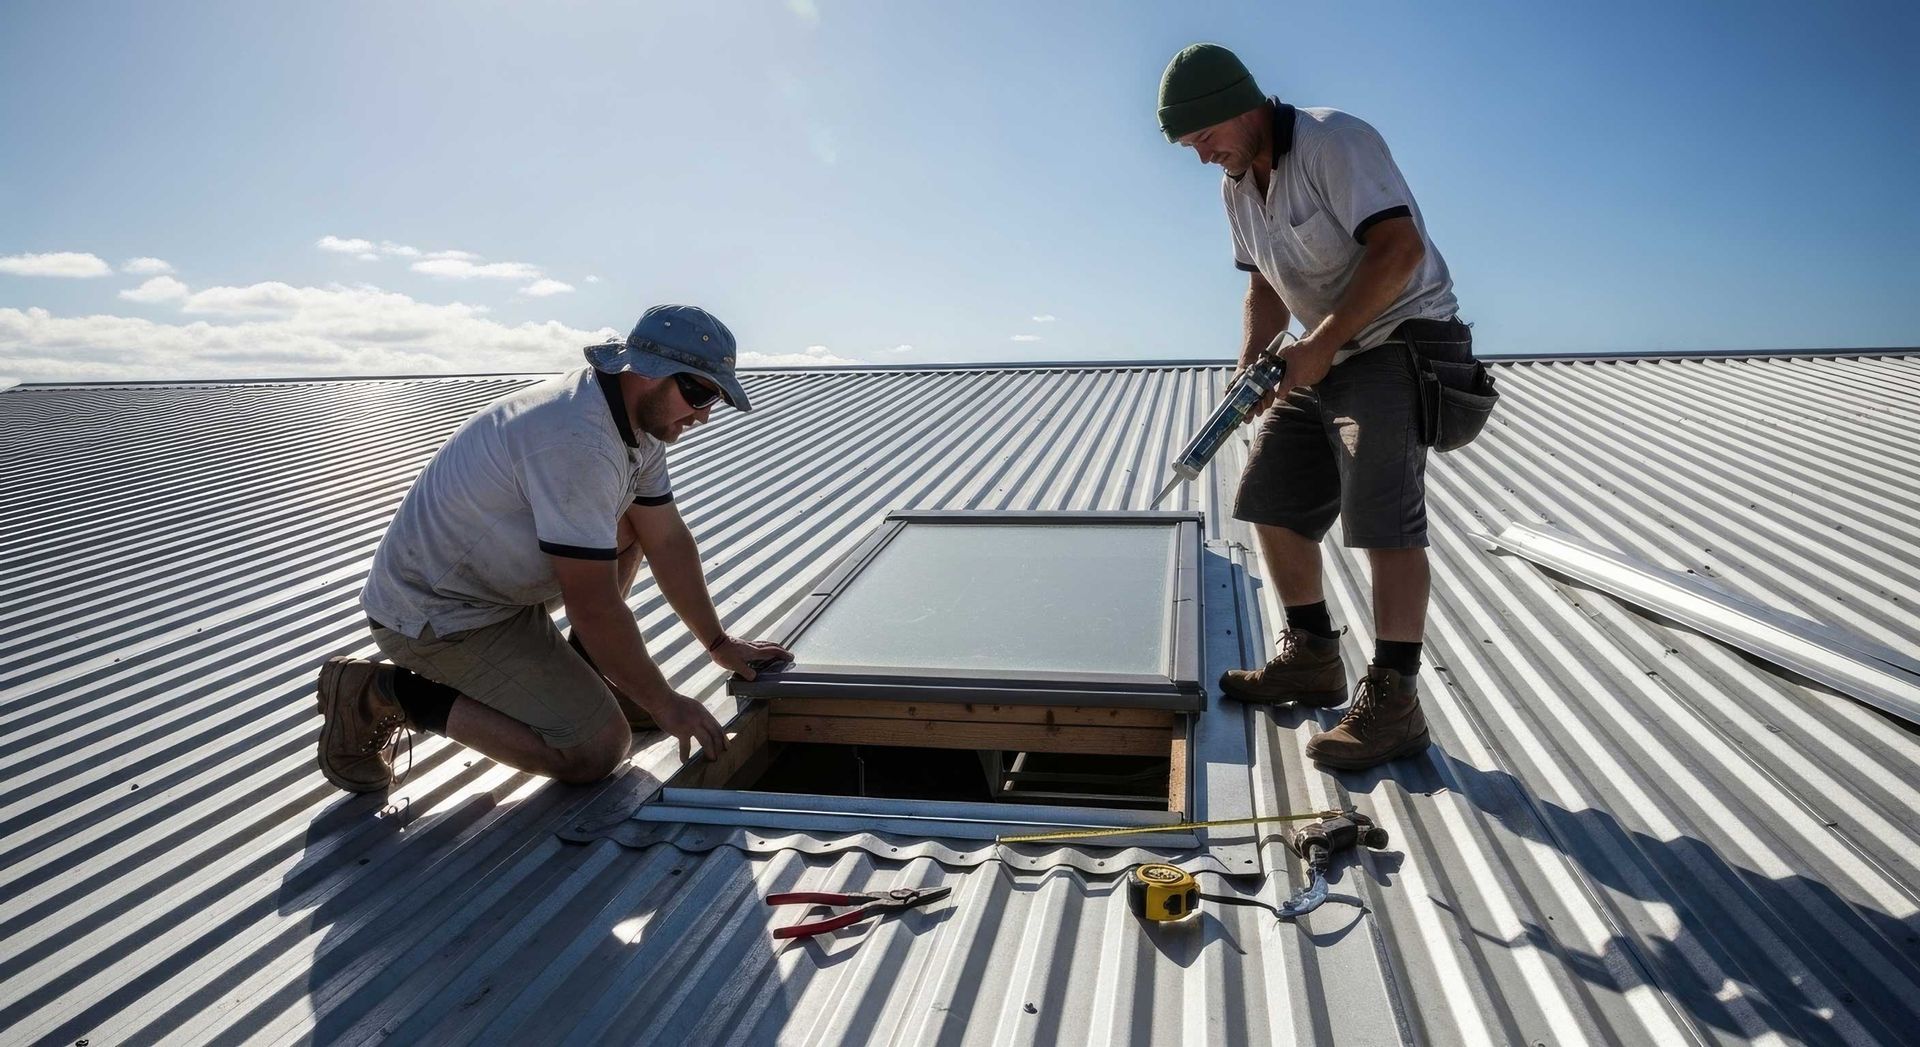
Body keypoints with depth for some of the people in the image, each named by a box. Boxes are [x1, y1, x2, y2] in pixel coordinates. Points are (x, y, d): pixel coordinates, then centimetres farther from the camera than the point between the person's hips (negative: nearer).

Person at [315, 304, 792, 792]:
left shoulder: (641, 417, -1)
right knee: (598, 748, -13)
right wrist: (664, 704, -16)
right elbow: (593, 606, -28)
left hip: (502, 584, 10)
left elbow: (667, 538, 7)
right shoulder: (578, 442, -31)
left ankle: (585, 675, 14)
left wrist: (718, 643, 9)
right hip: (434, 615, -10)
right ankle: (386, 696, -4)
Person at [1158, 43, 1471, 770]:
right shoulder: (1237, 186, 11)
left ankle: (1392, 703, -13)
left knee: (1382, 516, -17)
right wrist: (1252, 362, 0)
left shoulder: (1333, 143, -16)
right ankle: (1312, 658, 20)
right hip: (1326, 354, 9)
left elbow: (1399, 249, -25)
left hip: (1399, 343, -9)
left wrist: (1318, 345, -26)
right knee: (1273, 504, 8)